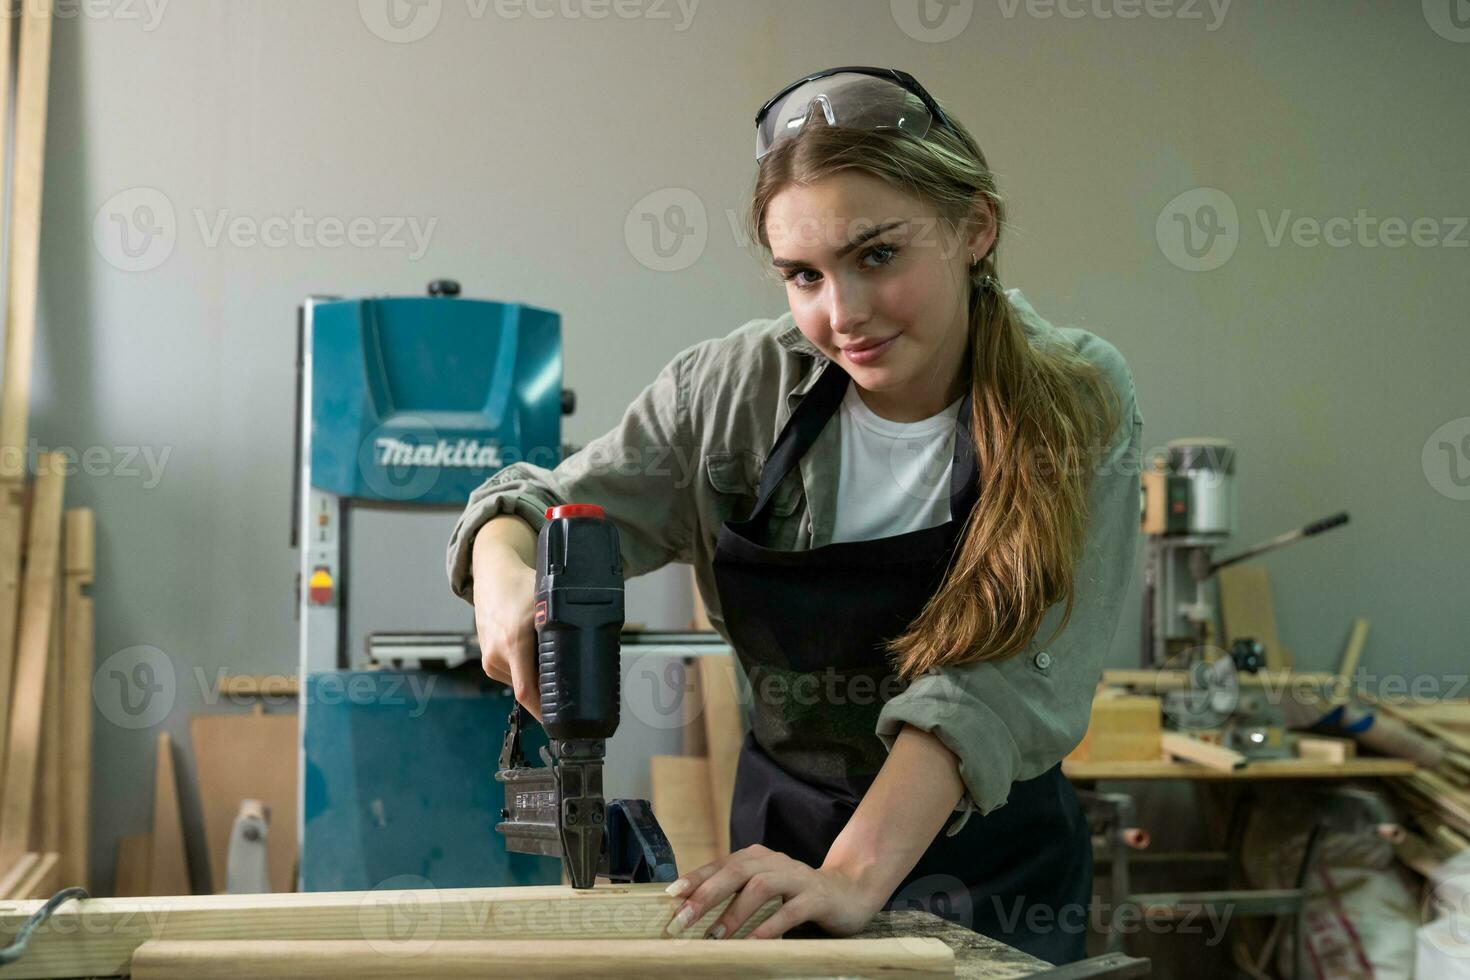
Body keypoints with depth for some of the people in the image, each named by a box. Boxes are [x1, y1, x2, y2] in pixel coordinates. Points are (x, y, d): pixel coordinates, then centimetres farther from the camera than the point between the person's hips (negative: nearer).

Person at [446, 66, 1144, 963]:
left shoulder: (1078, 406, -18)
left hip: (993, 871, -2)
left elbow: (998, 680, -27)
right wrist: (506, 576, -27)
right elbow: (538, 507, -4)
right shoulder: (739, 387, -13)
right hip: (783, 837, 3)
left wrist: (856, 876, -39)